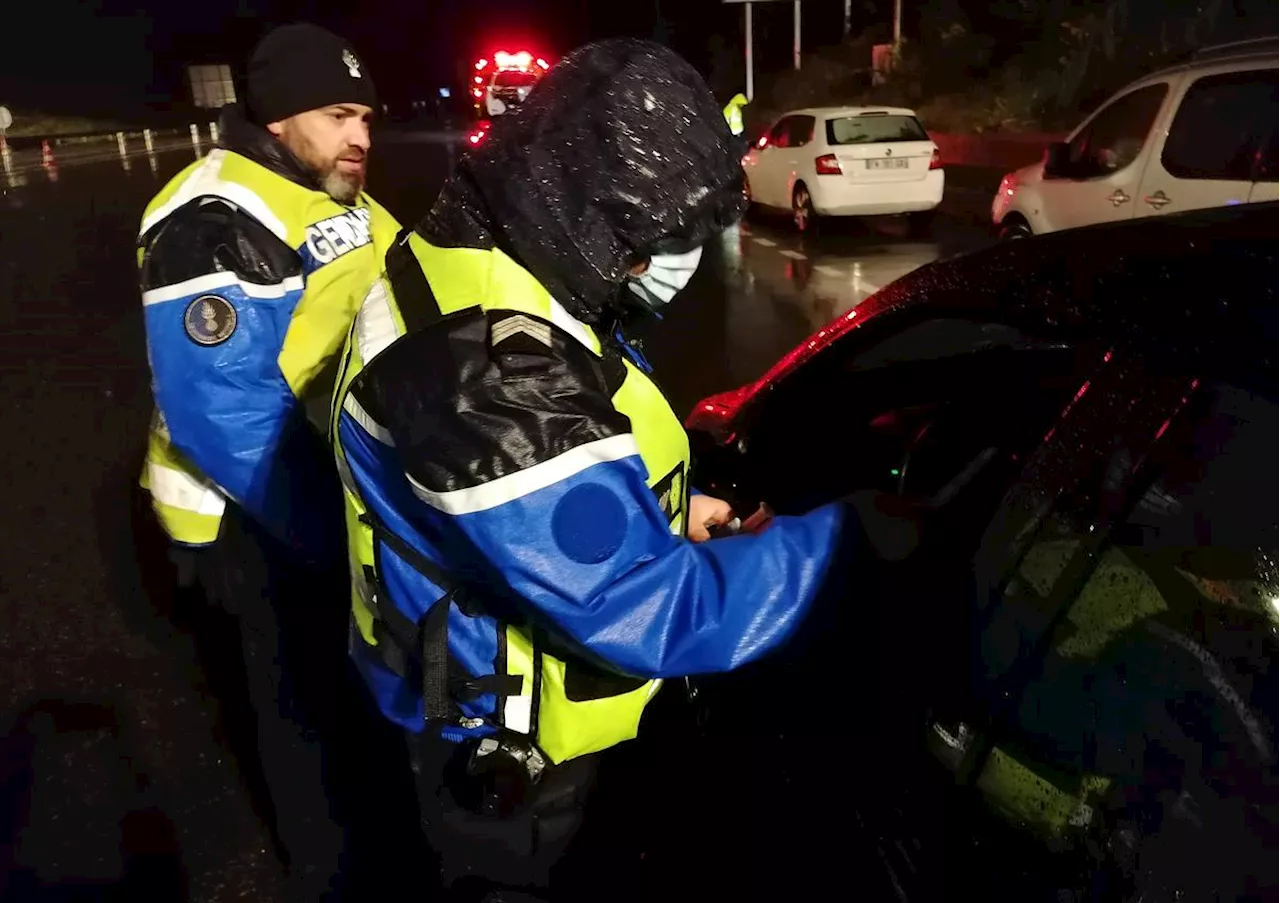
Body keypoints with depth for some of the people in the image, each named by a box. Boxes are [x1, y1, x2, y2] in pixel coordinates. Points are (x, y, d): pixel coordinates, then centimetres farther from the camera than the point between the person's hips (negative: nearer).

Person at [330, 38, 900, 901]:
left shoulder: (485, 272, -3)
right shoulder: (488, 369, -38)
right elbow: (645, 613, -35)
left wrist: (668, 508, 1)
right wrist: (831, 534, -23)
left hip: (503, 683, 9)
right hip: (499, 727, -9)